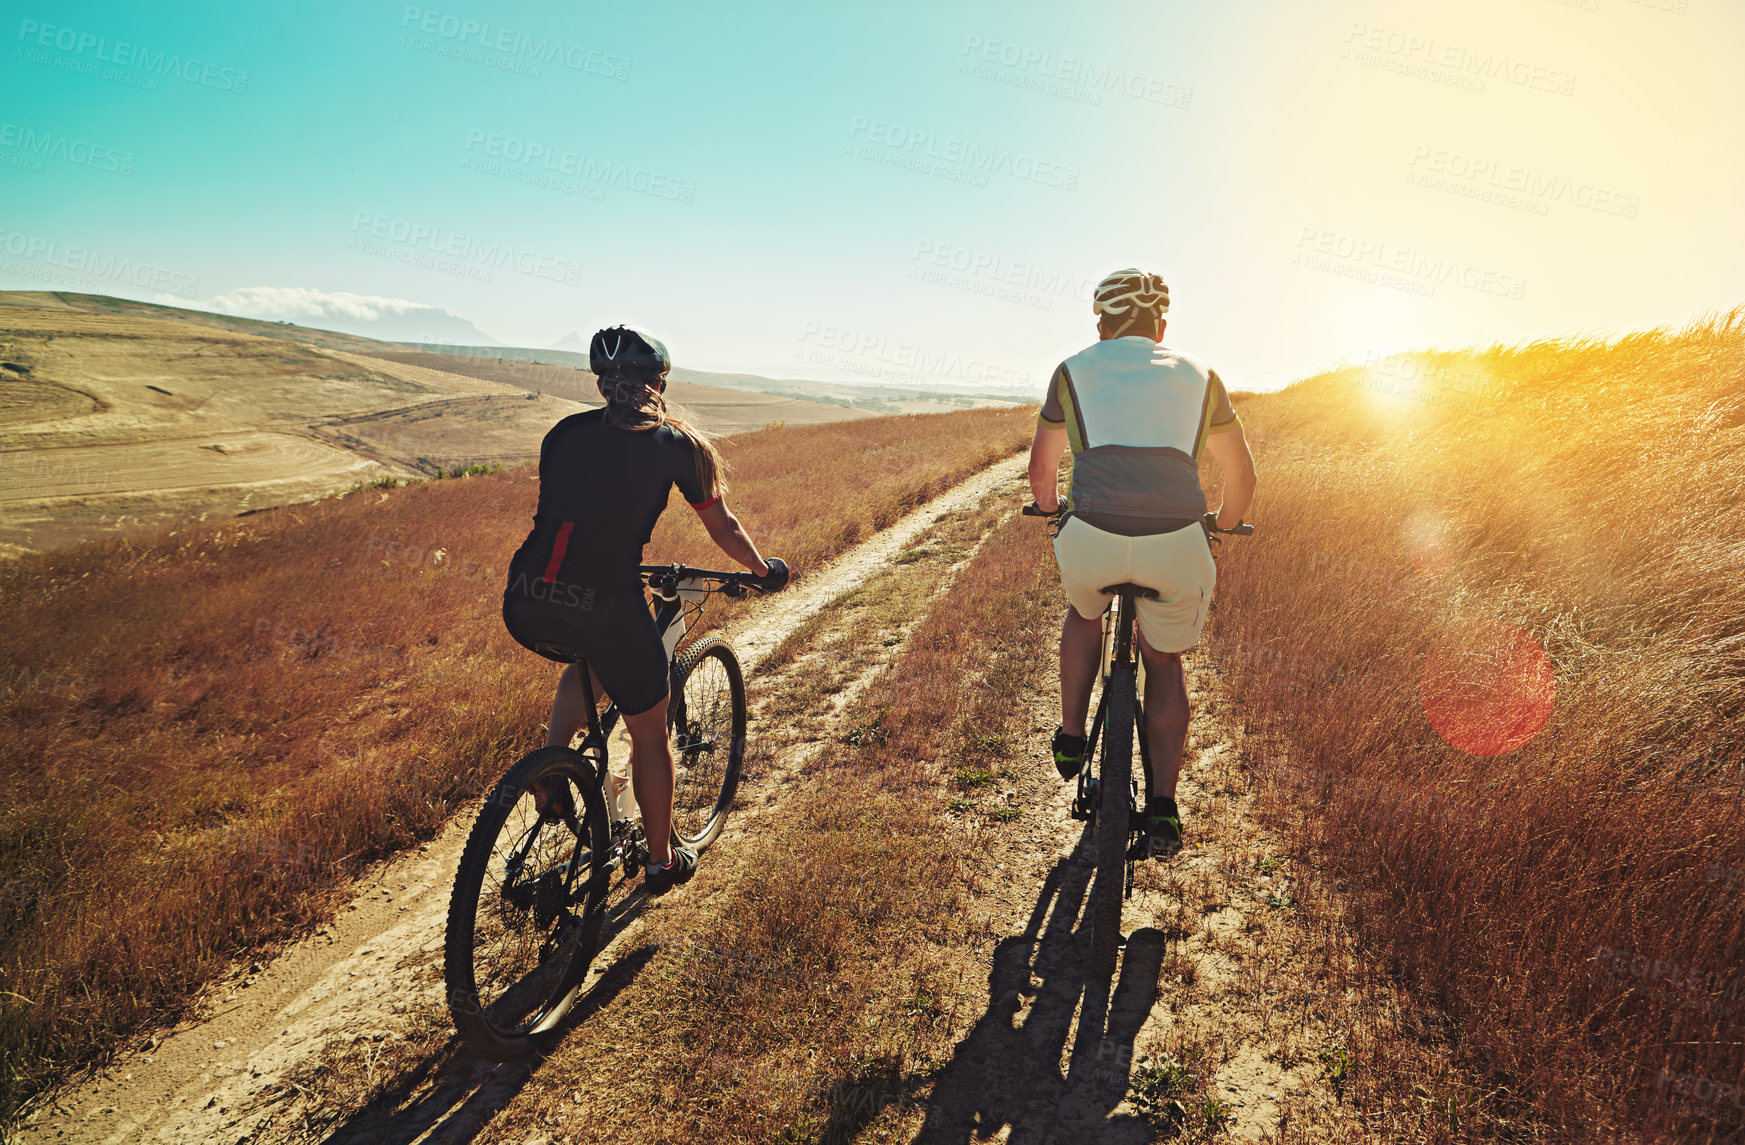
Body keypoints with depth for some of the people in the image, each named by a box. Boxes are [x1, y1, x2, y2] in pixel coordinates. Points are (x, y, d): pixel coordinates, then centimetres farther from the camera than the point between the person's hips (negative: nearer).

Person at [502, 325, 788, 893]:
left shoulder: (564, 432, 17)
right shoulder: (680, 443, 7)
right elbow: (724, 530, 17)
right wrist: (765, 571, 36)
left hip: (524, 606, 4)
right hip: (605, 606, -4)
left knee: (589, 659, 39)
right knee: (649, 731, 20)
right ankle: (662, 861, 38)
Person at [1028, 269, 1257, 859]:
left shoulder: (1073, 372, 20)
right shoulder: (1197, 375, 22)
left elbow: (1041, 468, 30)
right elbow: (1242, 476, 29)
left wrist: (1052, 507, 51)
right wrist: (1222, 526, 48)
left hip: (1091, 538, 0)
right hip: (1176, 543, 1)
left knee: (1085, 612, 35)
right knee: (1164, 661, 25)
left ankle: (1071, 739, 37)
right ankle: (1162, 810, 16)